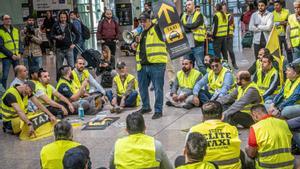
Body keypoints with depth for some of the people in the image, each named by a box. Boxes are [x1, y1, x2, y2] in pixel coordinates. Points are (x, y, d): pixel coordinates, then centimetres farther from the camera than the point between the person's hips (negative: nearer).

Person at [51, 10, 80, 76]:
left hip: (69, 48, 0)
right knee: (59, 67, 5)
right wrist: (56, 37, -18)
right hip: (59, 49, 0)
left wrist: (74, 43, 3)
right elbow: (51, 35, 2)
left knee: (72, 66, -2)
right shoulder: (56, 25, 3)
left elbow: (77, 34, 11)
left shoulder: (70, 25, 5)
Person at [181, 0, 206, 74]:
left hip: (197, 45, -5)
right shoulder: (184, 16, 15)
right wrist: (191, 28, -10)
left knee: (200, 65, -5)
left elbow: (194, 25, -16)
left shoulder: (199, 15, 0)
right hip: (187, 45, 5)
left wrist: (185, 26, -3)